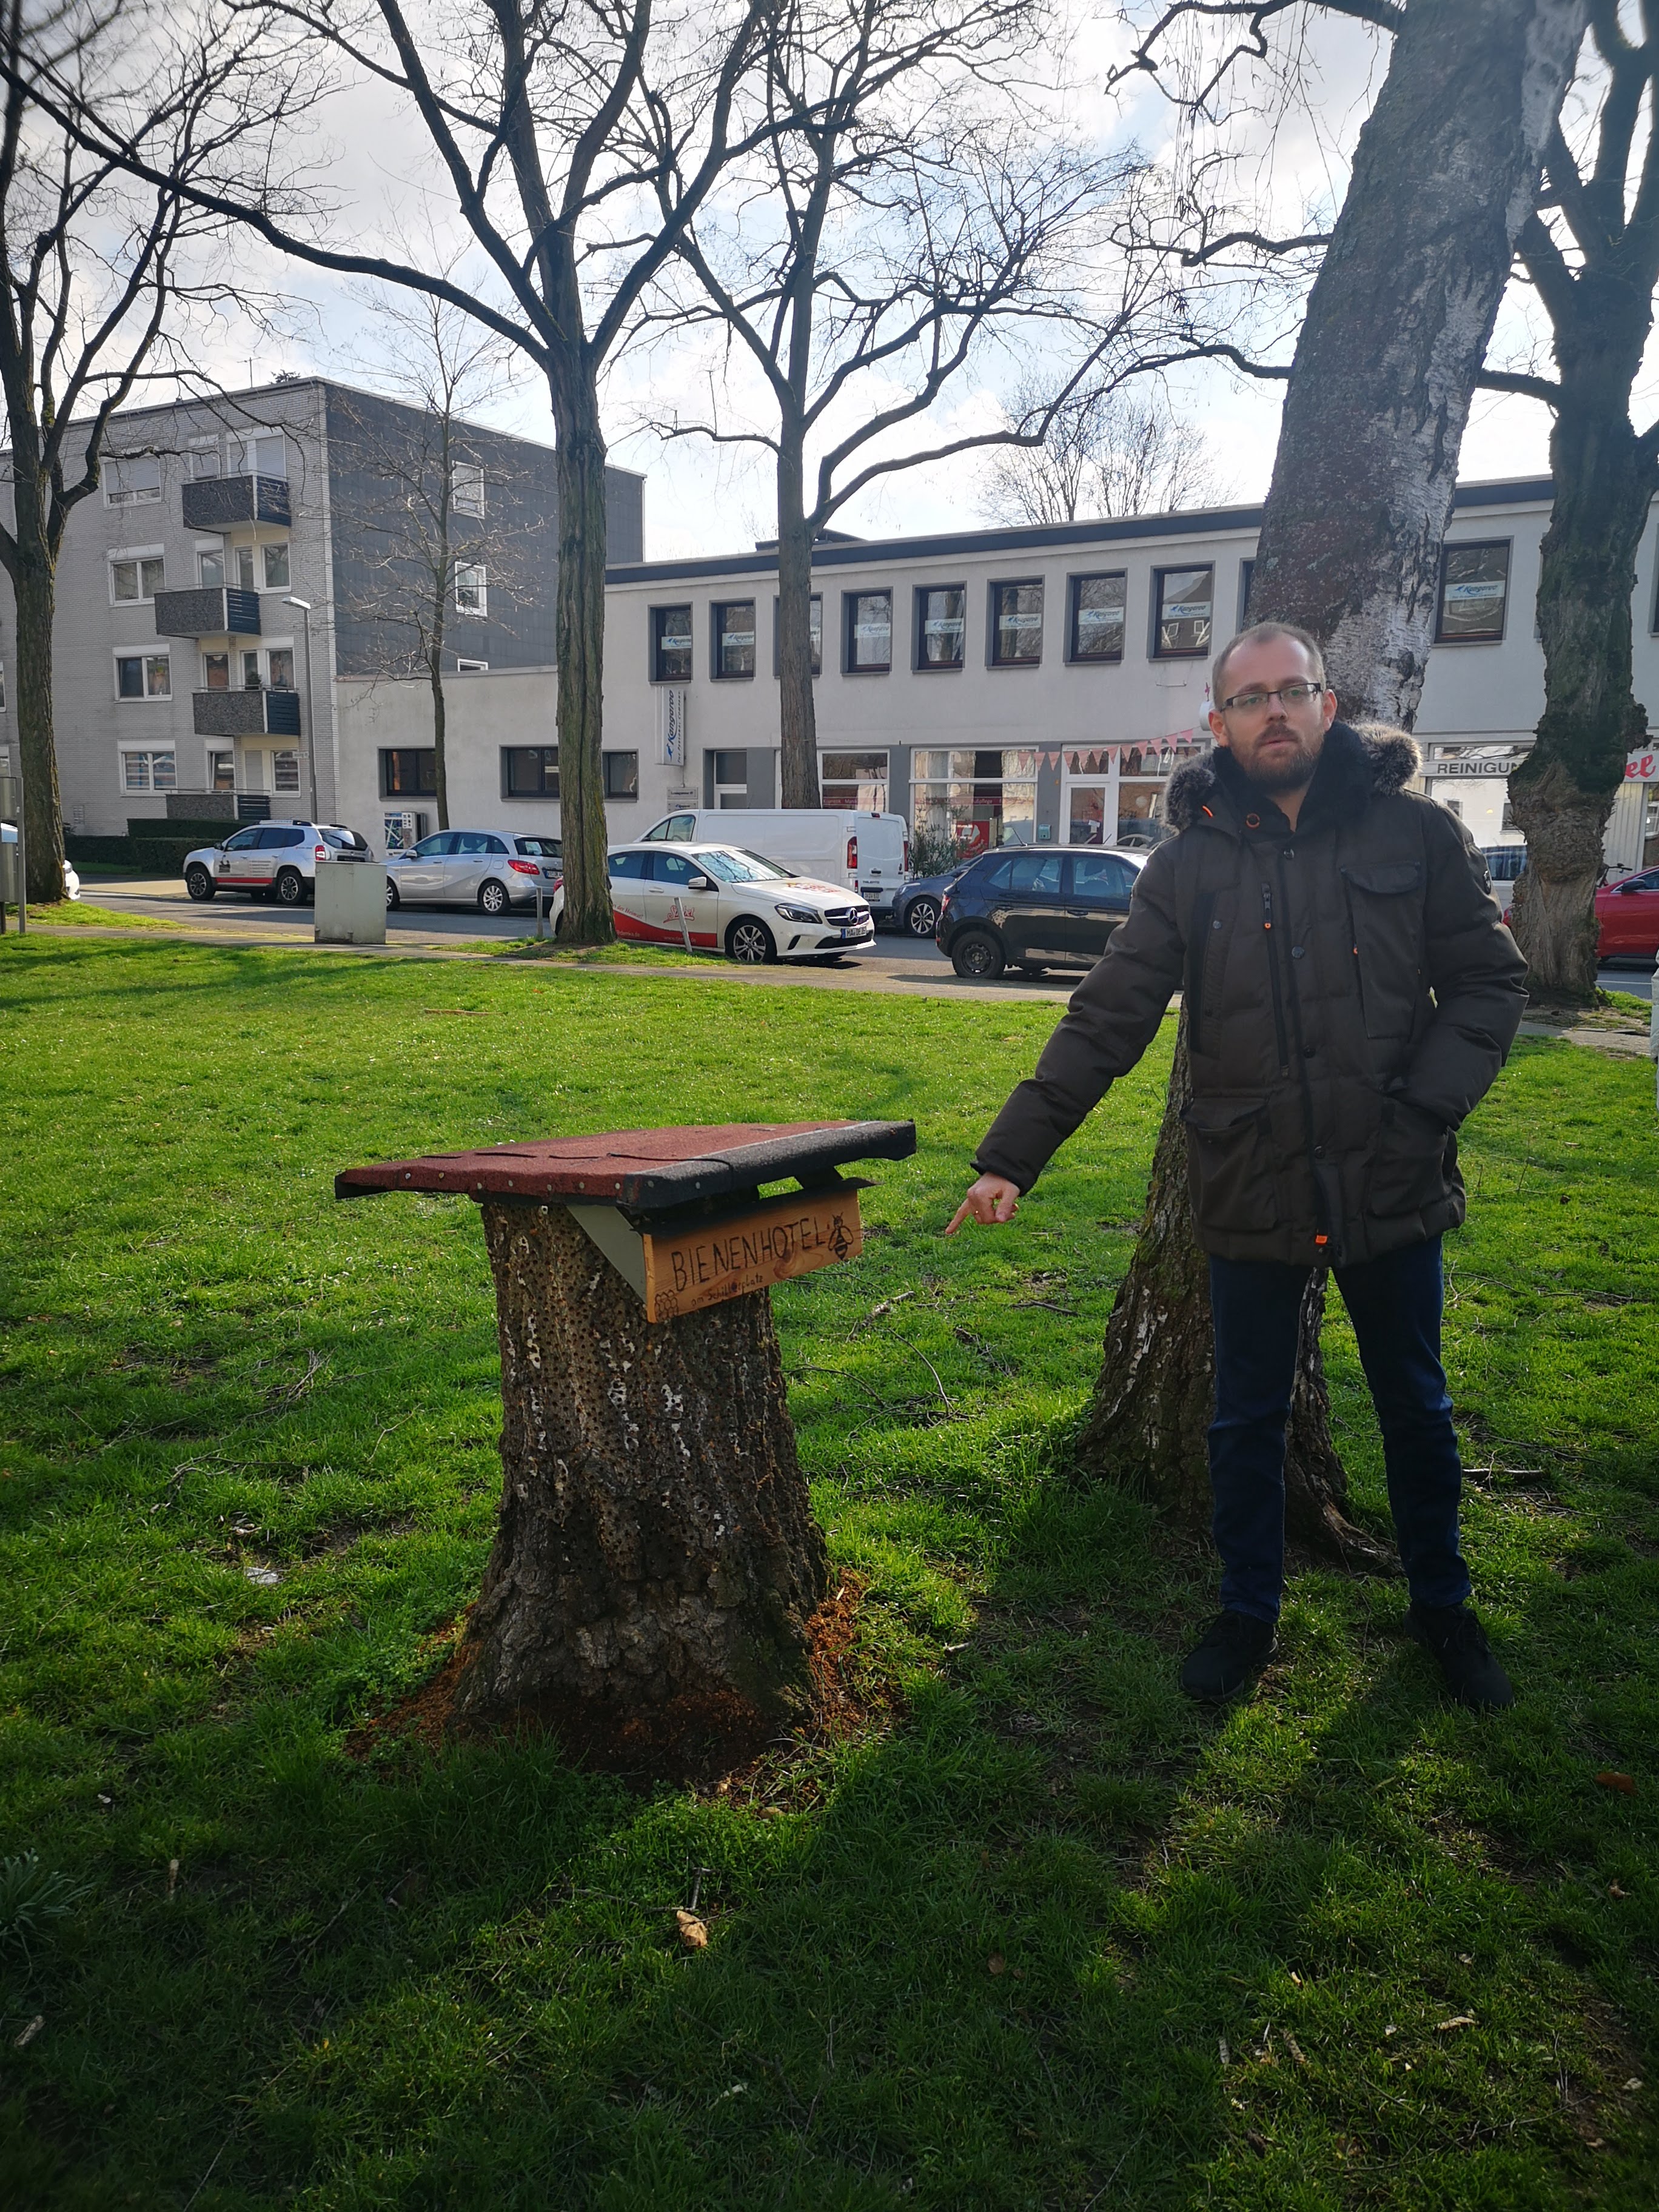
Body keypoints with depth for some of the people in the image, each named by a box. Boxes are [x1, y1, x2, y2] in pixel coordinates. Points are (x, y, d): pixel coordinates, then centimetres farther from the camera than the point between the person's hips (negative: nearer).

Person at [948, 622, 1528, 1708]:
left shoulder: (1416, 832, -4)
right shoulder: (1191, 863, -2)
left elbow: (1490, 981, 0)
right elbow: (1105, 1021, -6)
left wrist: (1425, 1109, -14)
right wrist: (1012, 1155, -13)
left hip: (1394, 1189, 0)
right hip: (1251, 1198, 0)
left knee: (1416, 1410, 18)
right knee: (1248, 1421, 14)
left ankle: (1442, 1606, 41)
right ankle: (1249, 1613, 36)